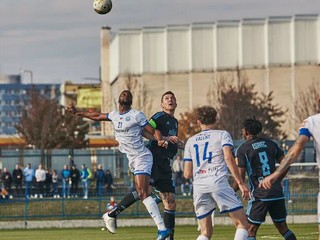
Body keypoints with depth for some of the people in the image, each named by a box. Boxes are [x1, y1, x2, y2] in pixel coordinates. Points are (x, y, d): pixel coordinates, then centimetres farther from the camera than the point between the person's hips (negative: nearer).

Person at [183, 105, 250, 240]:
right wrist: (240, 183, -7)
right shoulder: (222, 134, 11)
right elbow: (228, 158, -7)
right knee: (242, 225, -1)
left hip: (198, 187, 4)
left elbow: (187, 174, 19)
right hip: (218, 182, -4)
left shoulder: (190, 141, 22)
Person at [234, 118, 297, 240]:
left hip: (260, 195, -5)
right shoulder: (271, 144, 11)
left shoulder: (242, 149, -4)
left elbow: (240, 178, -7)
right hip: (277, 193, 5)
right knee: (283, 228, 14)